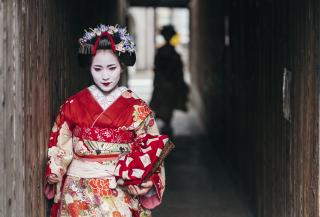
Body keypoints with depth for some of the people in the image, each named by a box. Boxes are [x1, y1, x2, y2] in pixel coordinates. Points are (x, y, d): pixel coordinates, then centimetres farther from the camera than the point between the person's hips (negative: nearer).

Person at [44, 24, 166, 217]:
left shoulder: (138, 109, -1)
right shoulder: (72, 106, 2)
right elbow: (59, 149, 6)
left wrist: (147, 184, -16)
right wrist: (54, 178, -8)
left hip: (122, 194, -1)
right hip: (78, 196, 1)